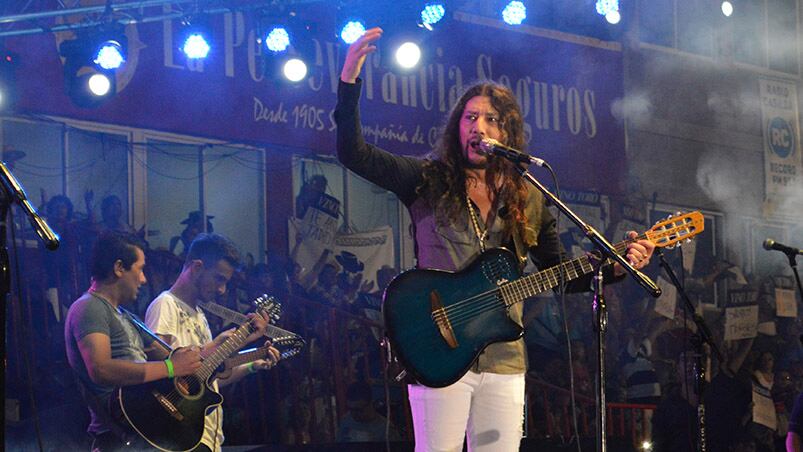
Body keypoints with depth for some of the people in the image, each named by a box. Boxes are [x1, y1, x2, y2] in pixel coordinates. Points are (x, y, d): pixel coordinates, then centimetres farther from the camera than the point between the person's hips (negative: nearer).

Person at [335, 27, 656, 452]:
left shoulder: (529, 201, 12)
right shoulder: (428, 182, 4)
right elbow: (353, 153, -5)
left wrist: (617, 265, -1)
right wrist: (349, 80, -16)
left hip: (504, 362, 3)